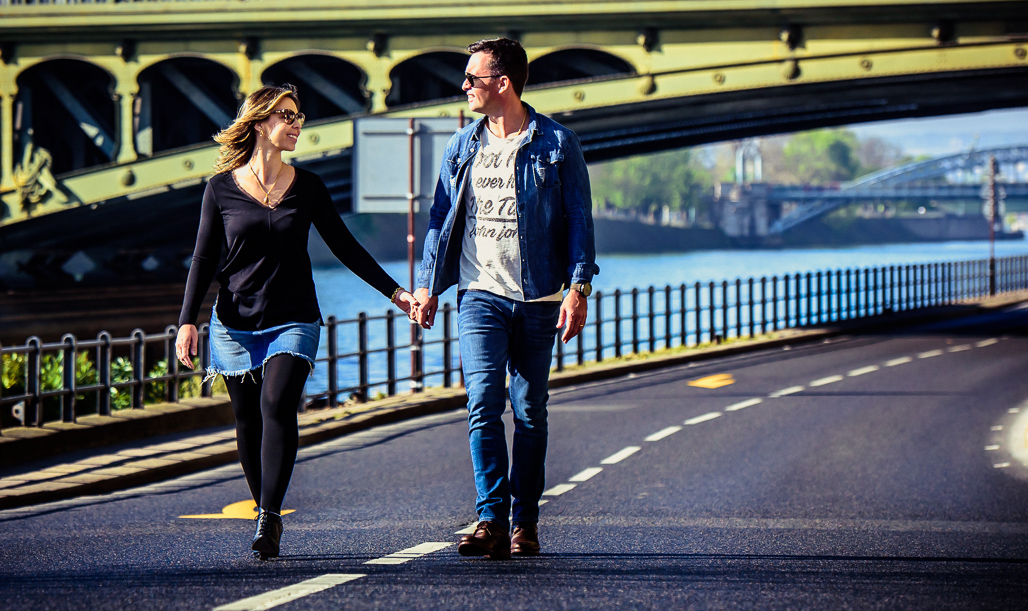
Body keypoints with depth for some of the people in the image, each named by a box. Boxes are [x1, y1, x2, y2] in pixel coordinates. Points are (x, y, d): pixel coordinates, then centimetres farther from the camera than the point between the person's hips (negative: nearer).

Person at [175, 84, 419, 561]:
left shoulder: (307, 187, 7)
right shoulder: (222, 187, 3)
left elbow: (345, 247, 12)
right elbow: (204, 259, 4)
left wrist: (394, 292, 8)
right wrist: (187, 321, -4)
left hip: (293, 320, 0)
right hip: (236, 323, 0)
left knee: (277, 405, -20)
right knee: (248, 421, 1)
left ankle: (268, 520, -23)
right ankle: (266, 515, 17)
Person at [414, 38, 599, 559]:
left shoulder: (556, 145, 0)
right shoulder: (462, 148, 10)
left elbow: (579, 221, 0)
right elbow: (441, 217, 16)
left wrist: (578, 287, -9)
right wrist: (427, 284, 9)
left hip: (538, 300, -2)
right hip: (481, 295, 2)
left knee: (529, 414, 4)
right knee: (484, 404, -13)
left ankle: (524, 524, 12)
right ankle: (492, 519, -15)